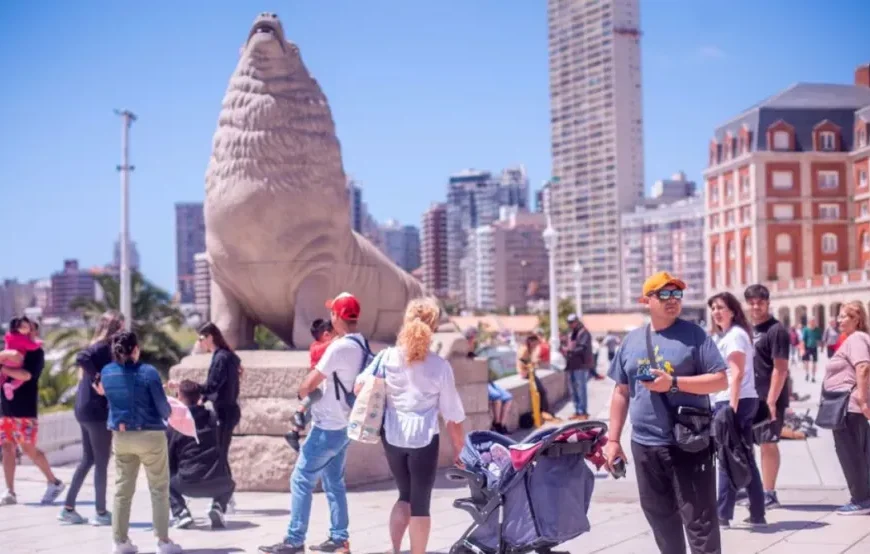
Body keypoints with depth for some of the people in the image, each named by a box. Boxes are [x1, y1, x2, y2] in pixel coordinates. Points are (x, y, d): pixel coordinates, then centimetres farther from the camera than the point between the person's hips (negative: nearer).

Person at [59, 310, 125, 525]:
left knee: (88, 459, 16)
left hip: (86, 410, 9)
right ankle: (101, 513, 7)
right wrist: (98, 380, -25)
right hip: (98, 411, -9)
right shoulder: (104, 347, -14)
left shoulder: (100, 346, 13)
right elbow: (81, 358, -30)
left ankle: (68, 508, 19)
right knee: (101, 462, 0)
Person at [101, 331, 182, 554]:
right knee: (159, 489, 5)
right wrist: (167, 413, 11)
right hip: (150, 436, -4)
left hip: (121, 437, 4)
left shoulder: (107, 372, -2)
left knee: (123, 489, 13)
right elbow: (163, 408, -12)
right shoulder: (148, 372, -16)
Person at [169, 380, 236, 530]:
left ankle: (181, 513, 5)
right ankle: (218, 507, 5)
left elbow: (169, 457, 10)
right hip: (217, 482, 2)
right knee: (229, 484, 36)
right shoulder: (212, 417, 13)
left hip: (188, 484, -2)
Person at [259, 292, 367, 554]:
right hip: (344, 424, 9)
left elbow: (308, 385, -19)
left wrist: (301, 392, 0)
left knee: (301, 480, -3)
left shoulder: (339, 347, -22)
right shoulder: (361, 346, 6)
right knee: (334, 482, 15)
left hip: (328, 427, -9)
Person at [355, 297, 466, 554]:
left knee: (405, 495, 20)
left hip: (392, 435, 3)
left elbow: (359, 386, -6)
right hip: (424, 437, -3)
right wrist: (459, 448, 6)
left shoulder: (388, 357, -3)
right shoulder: (440, 366, -7)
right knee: (421, 501, 8)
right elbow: (452, 413, -3)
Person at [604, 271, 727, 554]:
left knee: (698, 519, -3)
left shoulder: (694, 334, -3)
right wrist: (613, 439, 10)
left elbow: (720, 380, -8)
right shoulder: (632, 341, 10)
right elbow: (621, 392, 14)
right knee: (660, 517, 14)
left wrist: (674, 383, -18)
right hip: (645, 446, 5)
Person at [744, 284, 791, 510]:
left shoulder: (776, 330, -11)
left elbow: (780, 369, -16)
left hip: (768, 399, -8)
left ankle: (769, 494, 6)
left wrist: (771, 401, -20)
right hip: (750, 398, 8)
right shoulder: (749, 329, 12)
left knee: (768, 444, -1)